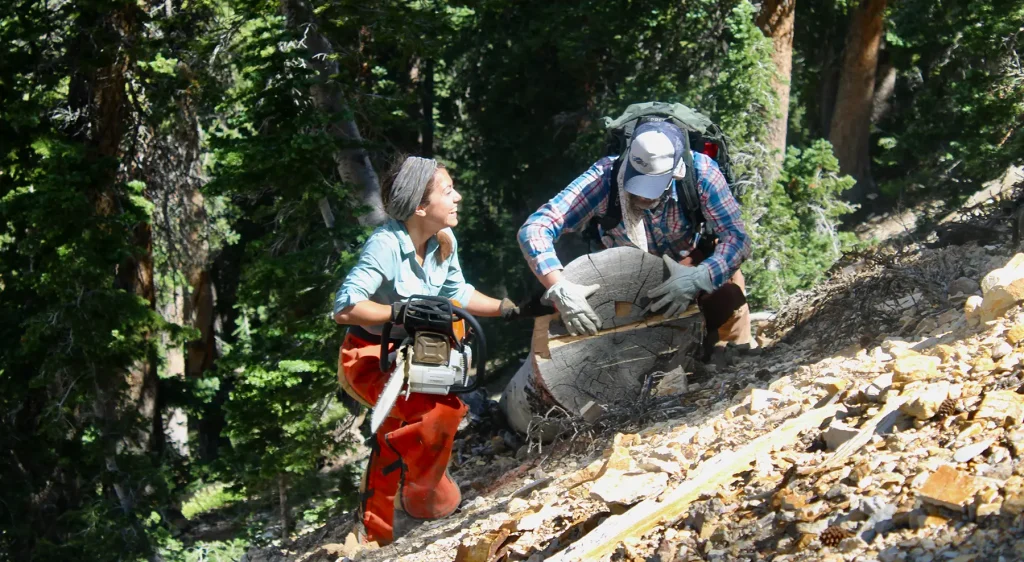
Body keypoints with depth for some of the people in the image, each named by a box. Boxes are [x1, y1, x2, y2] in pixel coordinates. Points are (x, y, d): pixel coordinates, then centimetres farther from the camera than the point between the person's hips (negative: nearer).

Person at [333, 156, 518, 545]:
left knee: (399, 437, 22)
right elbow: (344, 309, -28)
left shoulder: (443, 241, -4)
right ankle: (426, 500, -3)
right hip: (367, 358, -9)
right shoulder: (386, 245, -27)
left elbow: (457, 294, 12)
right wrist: (403, 312, -28)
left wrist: (507, 309, 2)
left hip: (404, 354, 9)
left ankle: (378, 535, 40)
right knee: (445, 408, -26)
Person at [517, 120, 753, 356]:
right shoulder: (606, 176, -34)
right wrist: (560, 289, -52)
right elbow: (534, 230, -37)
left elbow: (737, 238, -32)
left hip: (689, 264, 1)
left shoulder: (700, 171, -34)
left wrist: (697, 279, -51)